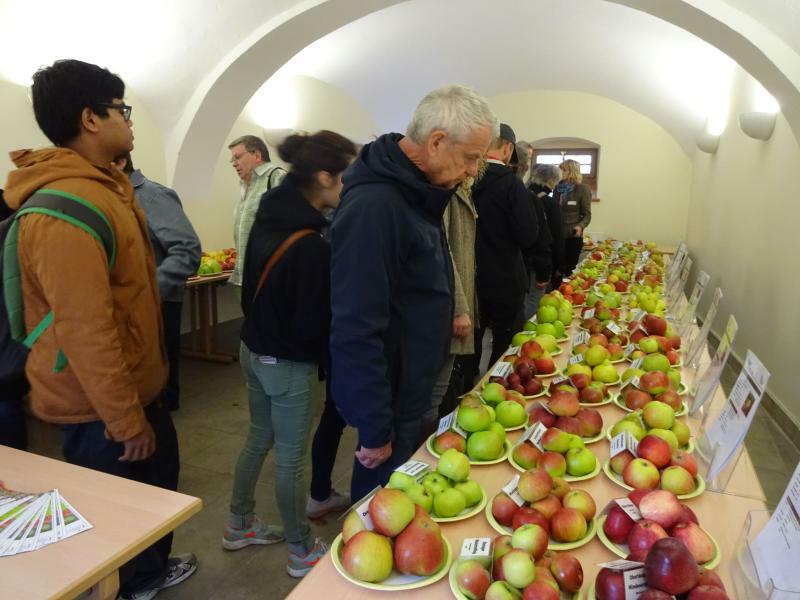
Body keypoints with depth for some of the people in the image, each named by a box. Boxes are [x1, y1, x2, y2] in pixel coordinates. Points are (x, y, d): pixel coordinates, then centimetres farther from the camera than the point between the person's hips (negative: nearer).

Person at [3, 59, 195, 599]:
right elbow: (85, 328, -29)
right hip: (100, 403, -10)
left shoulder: (106, 186, 9)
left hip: (133, 385, 10)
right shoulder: (66, 206, -25)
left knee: (159, 480, 25)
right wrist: (124, 420, -21)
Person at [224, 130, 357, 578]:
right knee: (291, 458, 7)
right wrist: (330, 360, -4)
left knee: (259, 439, 23)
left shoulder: (270, 218, -1)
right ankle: (303, 553, 27)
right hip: (287, 362, -8)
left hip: (254, 349, 8)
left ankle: (240, 526, 41)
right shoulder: (312, 245, -27)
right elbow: (312, 322, -22)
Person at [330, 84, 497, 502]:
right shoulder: (373, 205, -27)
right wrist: (376, 431, -22)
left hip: (411, 388, 9)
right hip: (390, 403, -9)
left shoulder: (416, 191, 4)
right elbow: (356, 332, -28)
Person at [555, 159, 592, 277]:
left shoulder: (583, 189, -6)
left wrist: (580, 226, -24)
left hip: (573, 236, -4)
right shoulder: (558, 188, 9)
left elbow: (587, 214, -5)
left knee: (570, 269, 4)